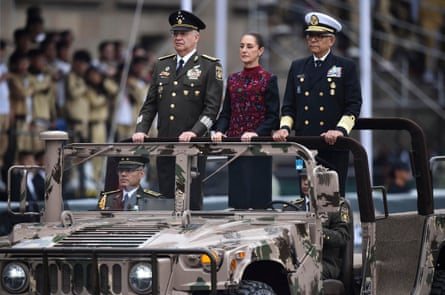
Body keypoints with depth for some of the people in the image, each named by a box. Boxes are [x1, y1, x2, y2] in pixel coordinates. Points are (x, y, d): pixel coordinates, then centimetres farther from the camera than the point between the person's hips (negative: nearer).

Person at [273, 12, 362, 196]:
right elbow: (289, 105, 16)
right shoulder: (297, 67, 17)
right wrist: (284, 128, -3)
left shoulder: (346, 68, 5)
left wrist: (340, 130, -18)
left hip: (333, 147, -3)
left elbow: (353, 105, -3)